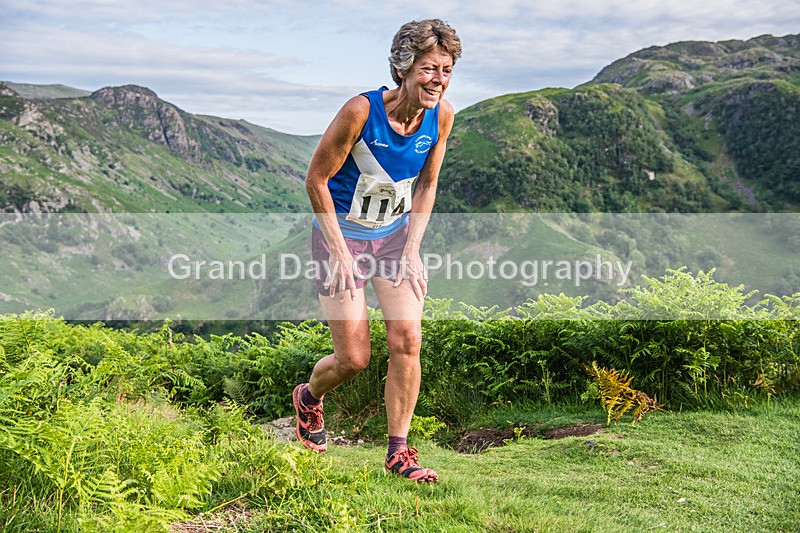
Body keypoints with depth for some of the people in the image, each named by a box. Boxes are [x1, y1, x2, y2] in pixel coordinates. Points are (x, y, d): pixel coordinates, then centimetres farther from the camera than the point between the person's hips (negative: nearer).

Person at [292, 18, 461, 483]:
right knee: (354, 360, -3)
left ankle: (399, 450, 7)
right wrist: (341, 252, -17)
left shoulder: (442, 115, -10)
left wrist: (412, 249, -3)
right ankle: (309, 397, 32)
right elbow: (317, 179, -16)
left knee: (407, 340, -8)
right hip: (342, 233, -4)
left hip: (395, 233, 4)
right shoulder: (361, 111, -25)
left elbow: (426, 185, 4)